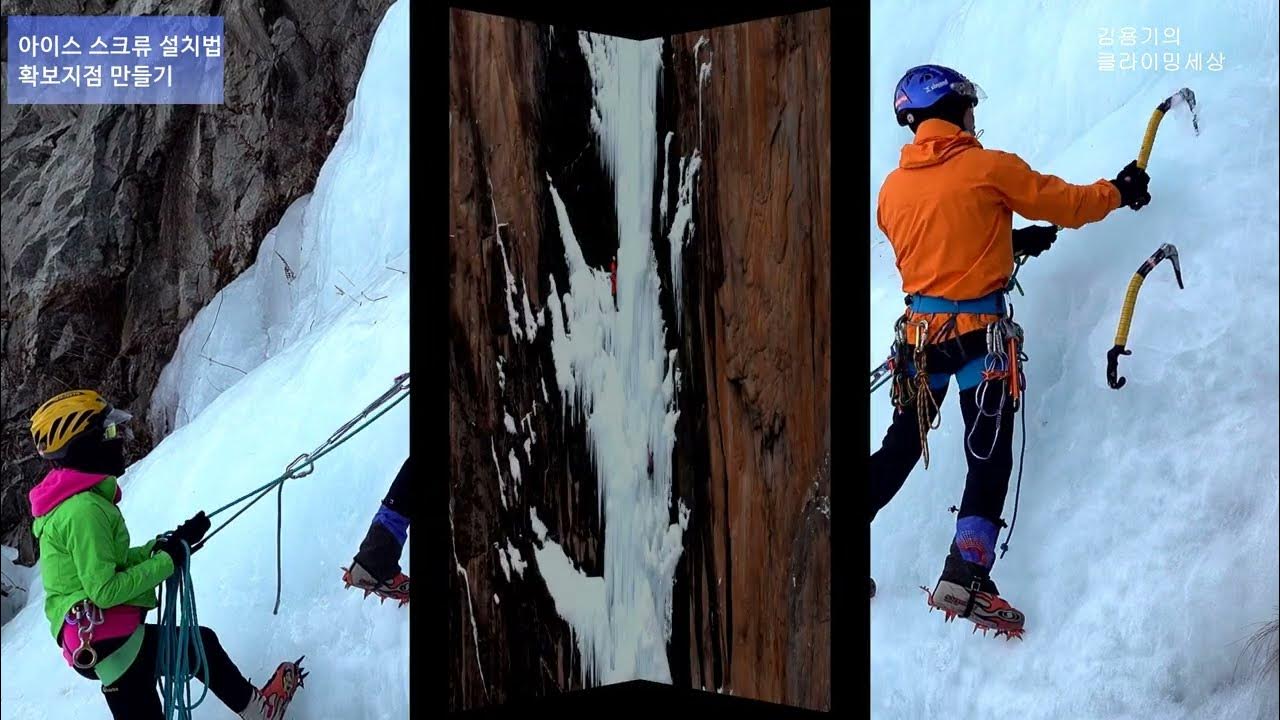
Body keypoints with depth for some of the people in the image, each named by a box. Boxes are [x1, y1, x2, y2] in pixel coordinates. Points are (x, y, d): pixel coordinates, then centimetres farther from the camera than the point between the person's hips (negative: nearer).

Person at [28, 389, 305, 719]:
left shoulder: (77, 500, 11)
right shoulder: (83, 509, -21)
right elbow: (104, 590, -24)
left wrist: (171, 543, 7)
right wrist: (165, 562, -15)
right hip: (107, 641, -10)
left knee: (202, 643, 24)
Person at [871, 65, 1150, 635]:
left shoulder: (892, 188, 7)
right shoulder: (989, 167, -7)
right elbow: (1064, 203, 3)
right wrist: (1118, 192, 21)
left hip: (919, 332, 5)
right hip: (980, 332, -5)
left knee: (900, 446, 17)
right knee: (989, 456, 1)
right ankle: (964, 575, -8)